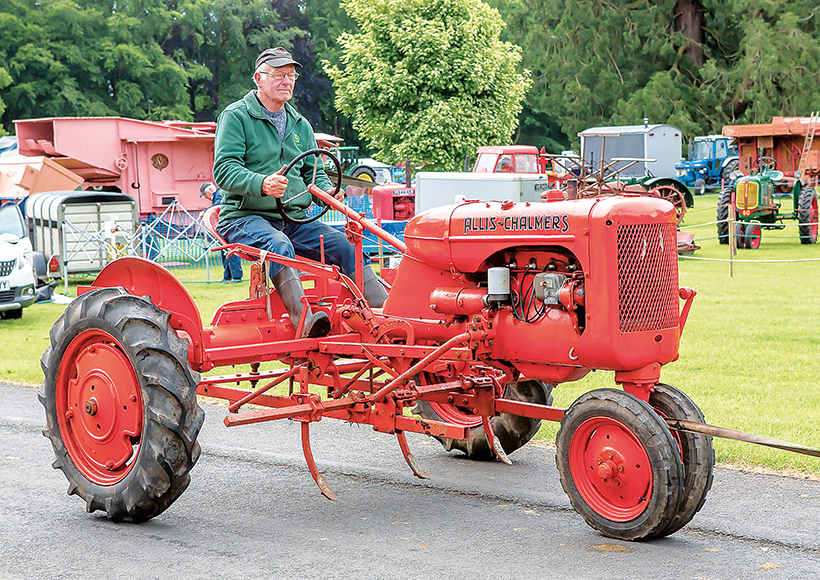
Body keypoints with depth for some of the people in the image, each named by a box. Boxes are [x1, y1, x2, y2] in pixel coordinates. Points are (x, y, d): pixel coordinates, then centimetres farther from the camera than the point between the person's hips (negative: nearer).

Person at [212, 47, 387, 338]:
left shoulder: (300, 124, 20)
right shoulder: (236, 116, -1)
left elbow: (313, 171, 20)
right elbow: (224, 169, -13)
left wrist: (326, 192, -4)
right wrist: (261, 184, -32)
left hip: (293, 219, 6)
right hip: (245, 216, -6)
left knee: (345, 244, -15)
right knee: (278, 245, -37)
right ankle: (304, 319, -53)